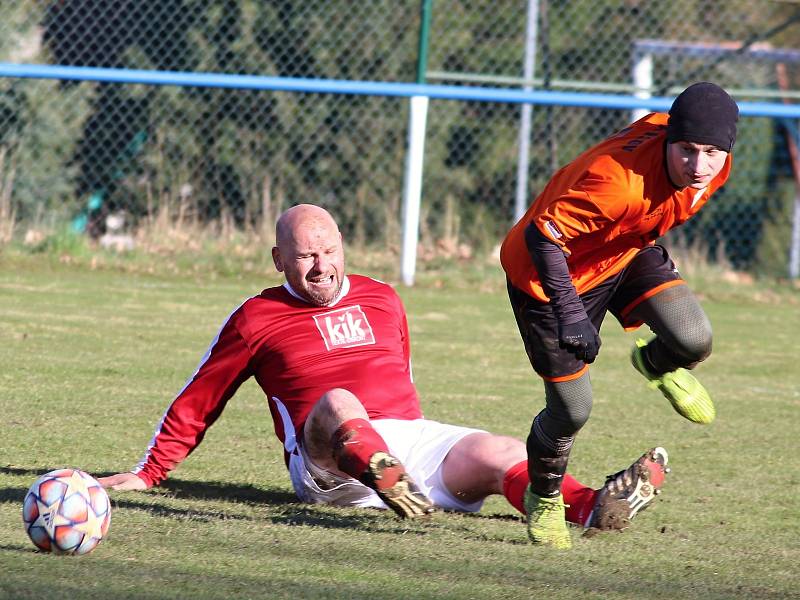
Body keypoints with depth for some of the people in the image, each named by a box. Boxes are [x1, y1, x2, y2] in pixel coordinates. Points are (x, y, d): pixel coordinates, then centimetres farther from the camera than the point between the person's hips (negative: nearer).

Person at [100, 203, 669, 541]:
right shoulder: (257, 318, 12)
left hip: (412, 437, 3)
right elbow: (197, 403, 16)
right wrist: (148, 474, 12)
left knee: (502, 454, -24)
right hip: (329, 460, -3)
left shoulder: (382, 300, 23)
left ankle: (591, 506, -51)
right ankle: (391, 484, -65)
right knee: (338, 402, -36)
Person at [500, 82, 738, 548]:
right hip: (556, 270, -6)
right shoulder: (618, 180, -42)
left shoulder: (715, 166, -17)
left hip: (629, 252, 6)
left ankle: (656, 365, 21)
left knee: (694, 341, -18)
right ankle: (544, 498, 28)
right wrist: (569, 313, -40)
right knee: (573, 409, -4)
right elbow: (543, 236, -35)